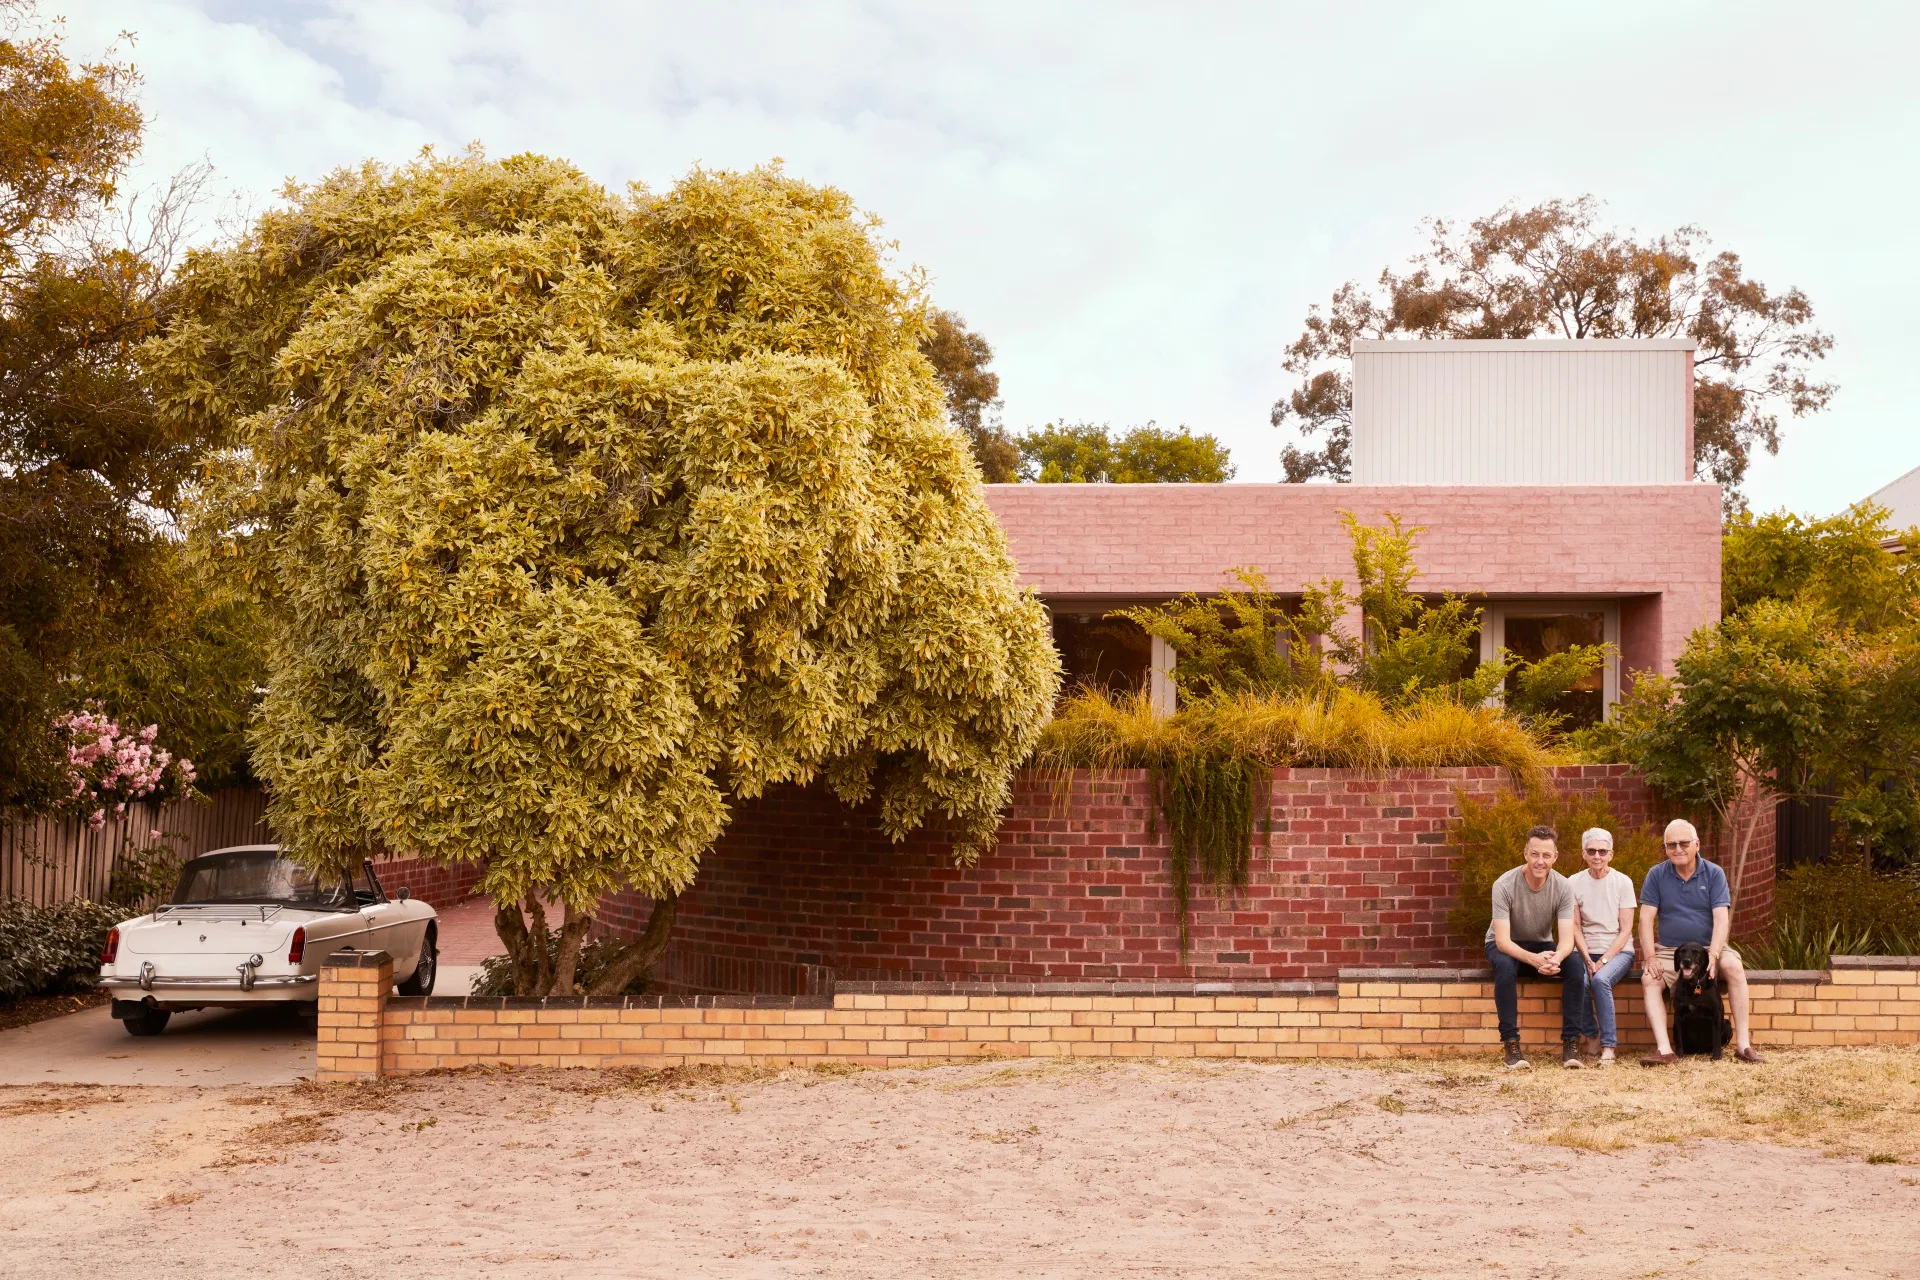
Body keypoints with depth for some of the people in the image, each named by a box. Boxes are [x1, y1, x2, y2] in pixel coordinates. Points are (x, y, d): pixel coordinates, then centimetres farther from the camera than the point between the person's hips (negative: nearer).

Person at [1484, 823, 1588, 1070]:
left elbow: (1567, 939, -22)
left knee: (1577, 968, -26)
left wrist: (1556, 958, -47)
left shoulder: (1563, 887, -16)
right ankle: (1511, 1043, -31)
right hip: (1505, 947, -3)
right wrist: (1534, 959, -49)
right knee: (1505, 967, -38)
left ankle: (1571, 1042, -18)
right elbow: (1502, 940, -30)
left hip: (1542, 946, 3)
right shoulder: (1504, 886, -26)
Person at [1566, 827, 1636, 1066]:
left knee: (1600, 980, -33)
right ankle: (1591, 1037, -7)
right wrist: (1588, 960, -12)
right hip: (1584, 950, 2)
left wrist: (1604, 960, -15)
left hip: (1618, 950, -1)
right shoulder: (1573, 883, 3)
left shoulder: (1623, 882, -1)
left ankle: (1608, 1045, -25)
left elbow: (1625, 929, -4)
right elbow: (1575, 927, 2)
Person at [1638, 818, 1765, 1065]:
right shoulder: (1656, 875, 1)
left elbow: (1721, 919, -10)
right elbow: (1646, 918, -4)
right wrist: (1650, 957, -17)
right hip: (1668, 950, 1)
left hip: (1708, 947, -1)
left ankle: (1743, 1043, -26)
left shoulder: (1714, 874, -1)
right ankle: (1664, 1049, -33)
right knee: (1649, 980, -27)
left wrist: (1713, 955, -25)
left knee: (1733, 966, -30)